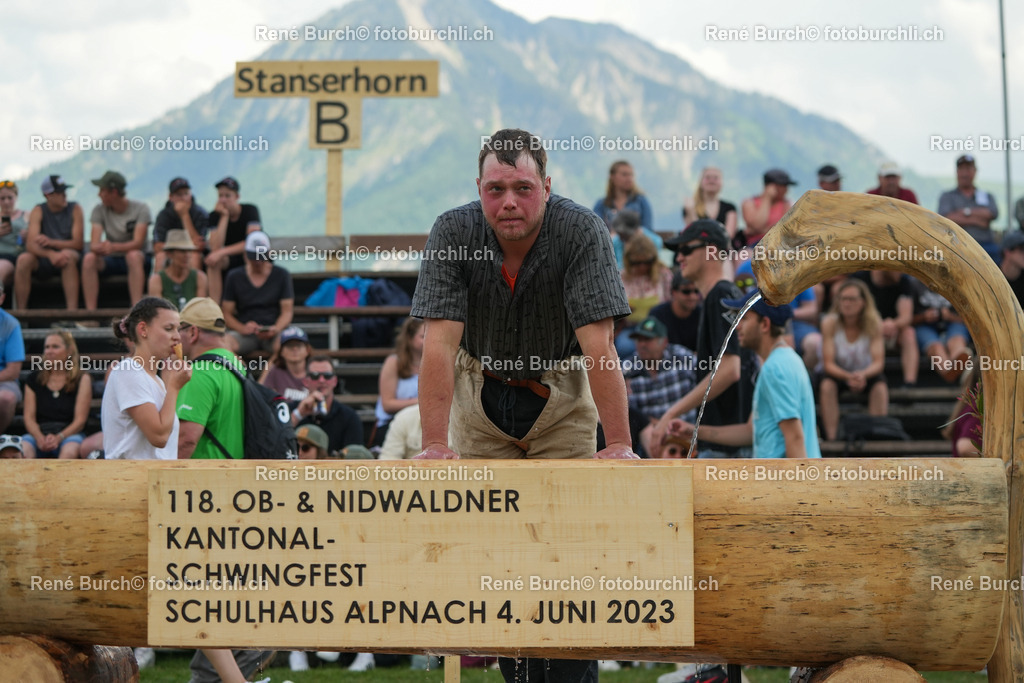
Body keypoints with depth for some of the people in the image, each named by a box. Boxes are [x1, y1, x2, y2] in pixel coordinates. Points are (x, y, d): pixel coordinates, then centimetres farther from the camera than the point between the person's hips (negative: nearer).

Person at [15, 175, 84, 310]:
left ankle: (72, 310, -40)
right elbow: (31, 244, -15)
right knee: (24, 259, -29)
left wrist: (52, 242, -29)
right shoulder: (38, 211, -2)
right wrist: (50, 254, -36)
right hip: (43, 260, 1)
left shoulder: (74, 209, -2)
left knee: (68, 255, -35)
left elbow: (78, 243, -12)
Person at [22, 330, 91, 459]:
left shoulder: (82, 379, 8)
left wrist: (58, 437, -18)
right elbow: (29, 417, 9)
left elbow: (80, 420, 0)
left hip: (69, 434, -2)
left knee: (69, 451, -38)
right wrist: (39, 438, -13)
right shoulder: (34, 378, 17)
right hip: (39, 433, 2)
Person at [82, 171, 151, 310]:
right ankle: (90, 312, -33)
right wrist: (100, 248, -37)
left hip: (135, 259, -3)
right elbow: (94, 244, -11)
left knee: (133, 255, -37)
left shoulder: (140, 209, -10)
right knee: (89, 258, -28)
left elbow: (138, 242, -22)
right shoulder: (100, 210, -1)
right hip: (110, 261, 3)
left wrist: (114, 247, -41)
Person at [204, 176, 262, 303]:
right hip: (229, 260, 2)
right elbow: (215, 248, -21)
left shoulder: (250, 210, -14)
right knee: (212, 261, -30)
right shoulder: (215, 215, -8)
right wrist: (224, 217, -22)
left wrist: (222, 252, -33)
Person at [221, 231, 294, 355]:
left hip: (274, 332, 0)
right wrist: (242, 328, -14)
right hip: (244, 334, 0)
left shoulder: (281, 275, 11)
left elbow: (287, 311, 6)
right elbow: (227, 314, 8)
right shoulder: (234, 277, 12)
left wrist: (276, 329, -16)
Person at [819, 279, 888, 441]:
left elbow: (878, 363, -22)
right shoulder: (829, 323, -20)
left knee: (880, 387, -30)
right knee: (827, 385, -31)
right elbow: (829, 364, -22)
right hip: (838, 373, 0)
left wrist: (863, 374, -44)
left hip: (867, 373, 0)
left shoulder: (873, 323, -18)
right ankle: (831, 438, -31)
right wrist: (848, 377, -42)